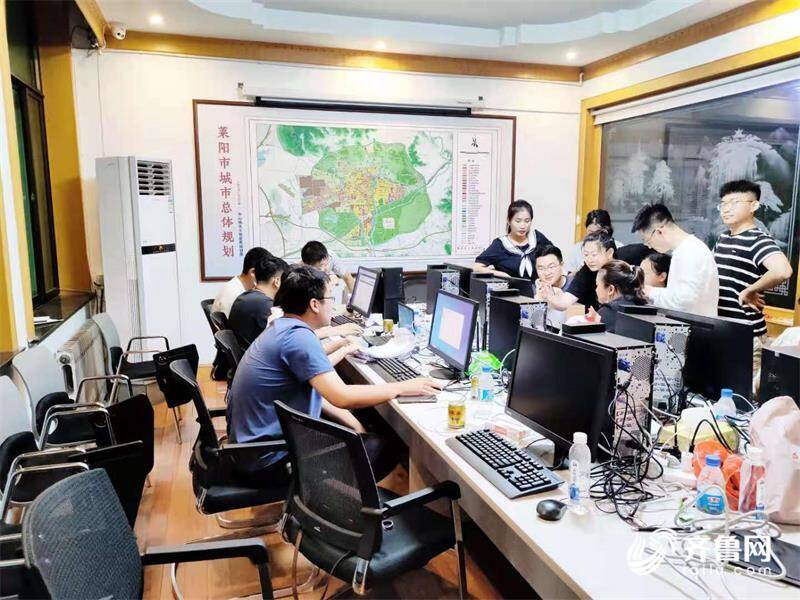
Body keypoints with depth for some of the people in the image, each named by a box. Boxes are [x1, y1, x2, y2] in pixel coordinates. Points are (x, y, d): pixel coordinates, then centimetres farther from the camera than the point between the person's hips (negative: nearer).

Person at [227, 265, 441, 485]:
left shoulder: (281, 327, 7)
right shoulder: (299, 337, -24)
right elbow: (342, 397, -29)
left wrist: (343, 350, 29)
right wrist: (403, 388, -20)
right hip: (268, 460, -10)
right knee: (383, 450, -6)